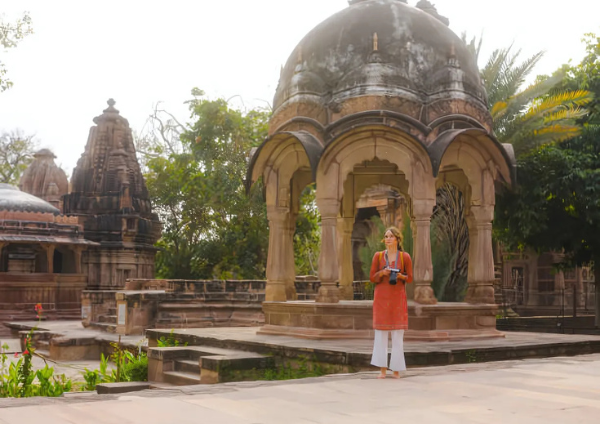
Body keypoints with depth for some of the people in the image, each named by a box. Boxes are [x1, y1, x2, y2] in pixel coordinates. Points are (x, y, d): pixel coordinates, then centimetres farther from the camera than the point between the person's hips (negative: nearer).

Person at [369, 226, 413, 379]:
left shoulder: (405, 257, 0)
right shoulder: (378, 256, 4)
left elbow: (410, 278, 4)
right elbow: (372, 278, 5)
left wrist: (399, 275, -15)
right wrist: (382, 273, -14)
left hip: (398, 297, -1)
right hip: (381, 297, 1)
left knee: (398, 333, 0)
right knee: (381, 332, 0)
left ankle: (396, 369, 8)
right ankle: (382, 369, 7)